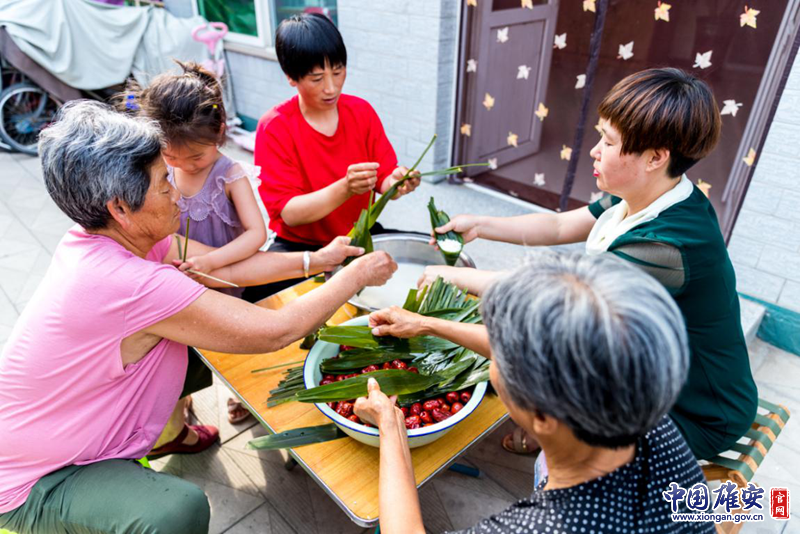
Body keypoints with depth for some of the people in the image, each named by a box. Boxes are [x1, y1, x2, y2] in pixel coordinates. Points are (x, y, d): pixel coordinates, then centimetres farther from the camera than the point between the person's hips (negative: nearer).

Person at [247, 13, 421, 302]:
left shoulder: (362, 111, -2)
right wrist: (345, 188, -36)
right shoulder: (274, 127, -13)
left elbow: (383, 180, -2)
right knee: (259, 293, -32)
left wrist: (394, 183, -27)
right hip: (299, 245, -4)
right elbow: (289, 213, -19)